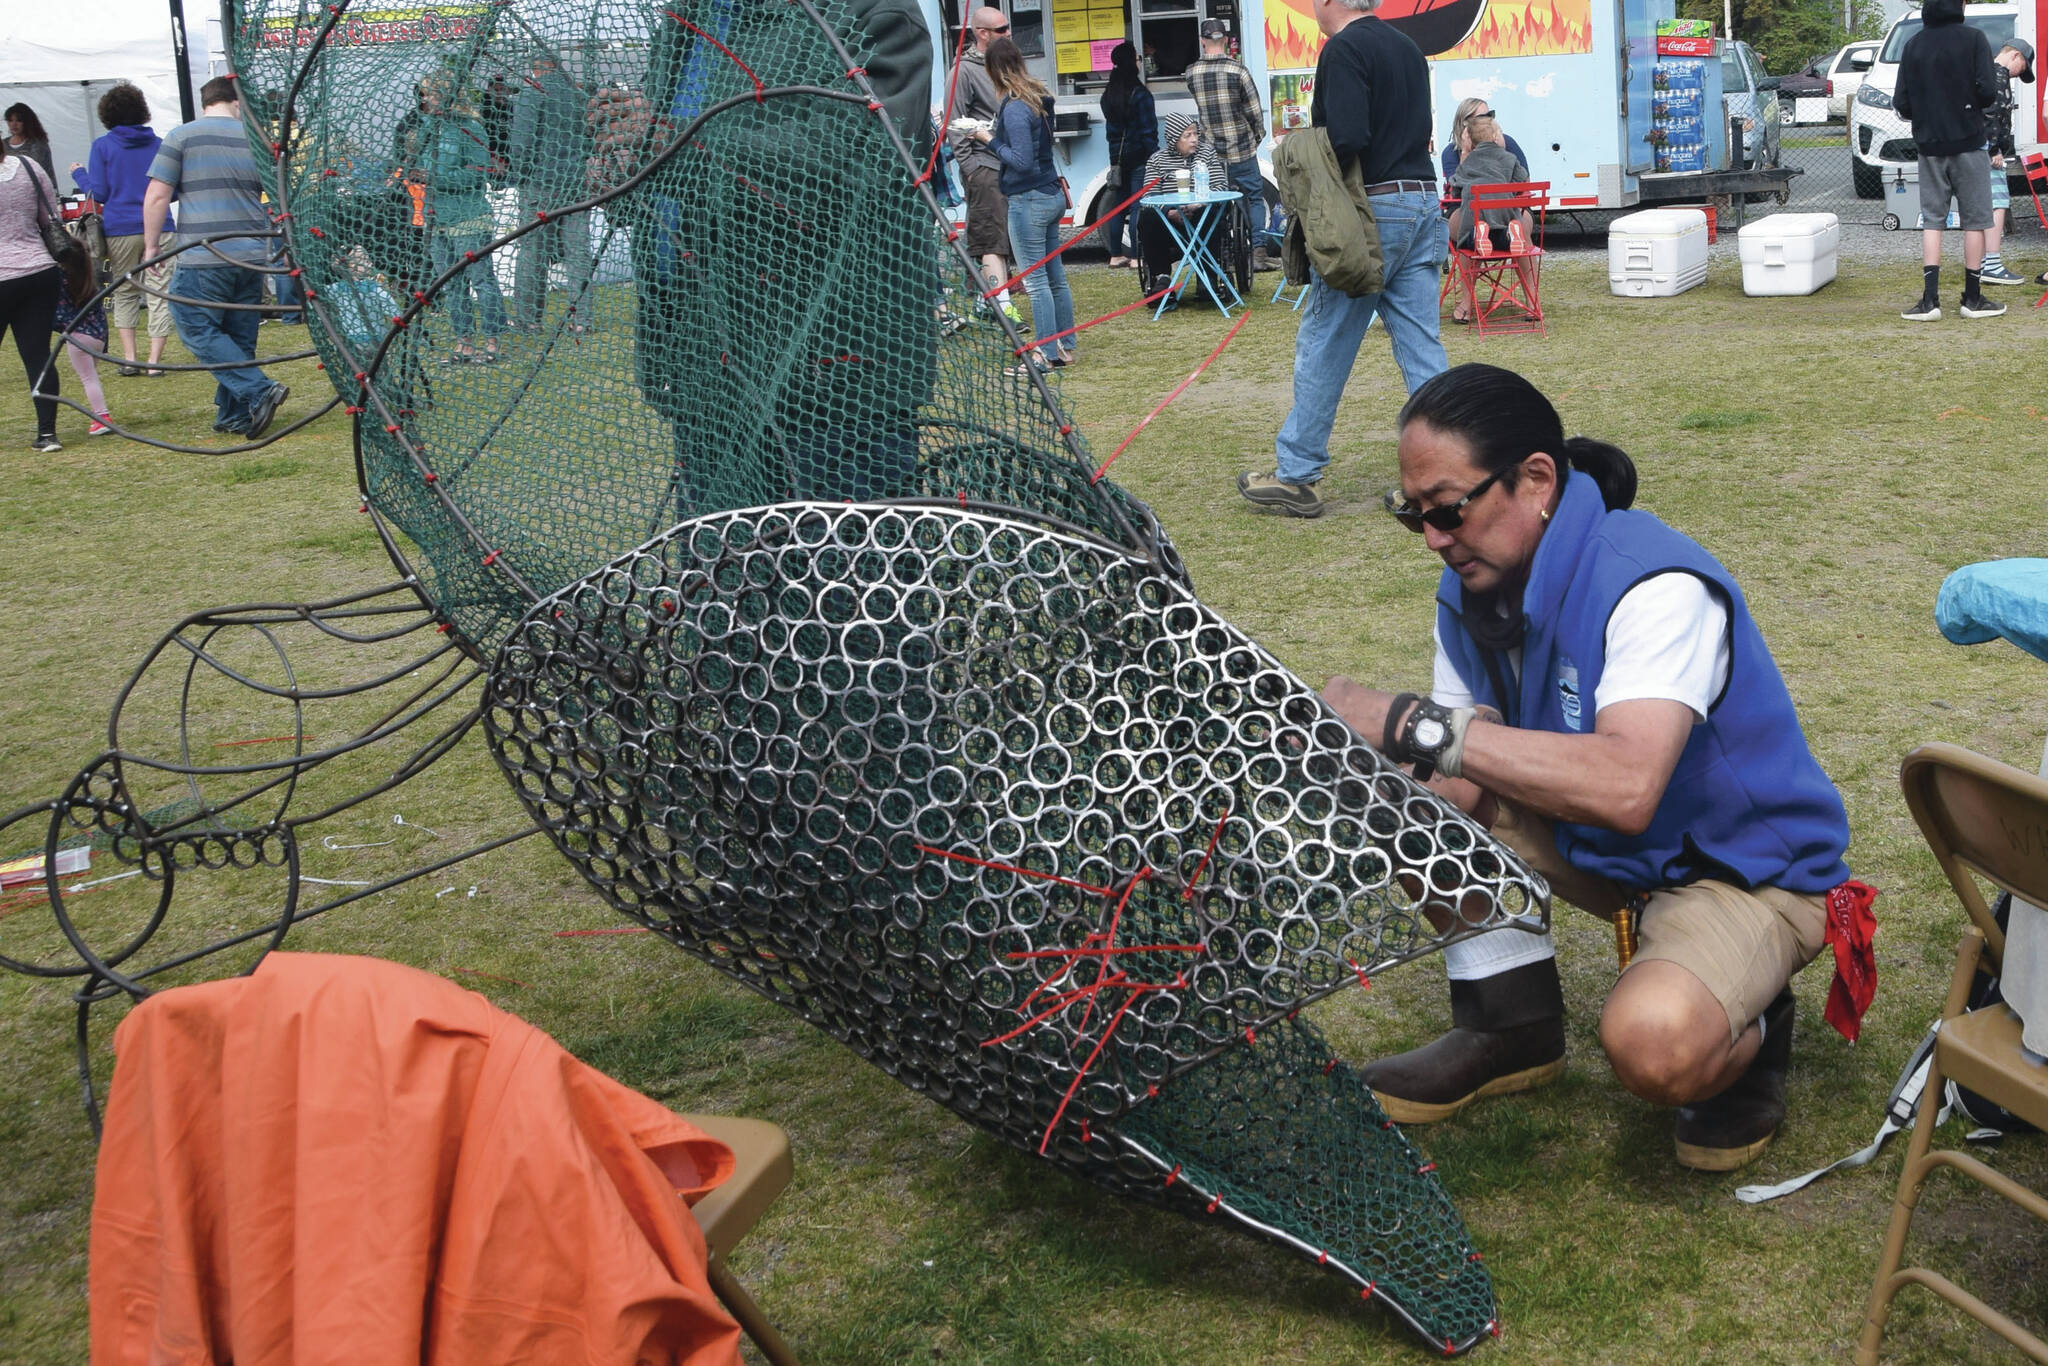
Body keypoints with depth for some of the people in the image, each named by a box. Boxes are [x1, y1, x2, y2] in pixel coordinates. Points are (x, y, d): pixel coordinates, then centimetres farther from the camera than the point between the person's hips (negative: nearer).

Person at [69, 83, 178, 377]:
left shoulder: (102, 146, 1)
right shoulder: (158, 144, 7)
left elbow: (98, 193, -2)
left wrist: (79, 174, 16)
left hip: (120, 230, 0)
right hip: (159, 228, 0)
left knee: (125, 292, 14)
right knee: (160, 292, 1)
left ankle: (129, 358, 9)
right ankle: (154, 360, -6)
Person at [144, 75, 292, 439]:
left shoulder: (183, 136, -1)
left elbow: (157, 196, -5)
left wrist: (151, 244, 4)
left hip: (202, 258, -5)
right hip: (253, 255, 5)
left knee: (199, 330, 1)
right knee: (240, 336, 13)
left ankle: (259, 391, -13)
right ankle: (234, 416, 16)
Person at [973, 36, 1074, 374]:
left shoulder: (1015, 108, -18)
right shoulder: (1039, 98, 9)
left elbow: (1022, 161, -22)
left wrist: (991, 141, -11)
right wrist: (994, 137, 10)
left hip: (1029, 201, -9)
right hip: (1051, 194, 9)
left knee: (1035, 280, -3)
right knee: (1055, 276, 14)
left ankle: (1046, 355, 0)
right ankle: (1065, 347, 22)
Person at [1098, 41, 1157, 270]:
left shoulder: (1108, 95, 8)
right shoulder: (1140, 94, -13)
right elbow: (1148, 131, -14)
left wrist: (1116, 154, 18)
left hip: (1118, 157, 7)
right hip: (1139, 157, -7)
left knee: (1119, 206, 12)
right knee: (1138, 207, -5)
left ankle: (1116, 255, 15)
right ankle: (1136, 256, -6)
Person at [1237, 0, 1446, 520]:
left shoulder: (1344, 49, -11)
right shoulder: (1408, 49, 16)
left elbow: (1347, 140, -21)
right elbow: (1420, 132, 17)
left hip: (1372, 210, -8)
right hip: (1425, 204, 8)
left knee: (1323, 345, 2)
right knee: (1422, 349, 7)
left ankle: (1295, 476, 9)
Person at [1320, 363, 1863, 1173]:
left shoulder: (1656, 586, -30)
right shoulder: (1472, 592, -4)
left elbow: (1625, 787, -45)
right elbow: (1473, 780, -4)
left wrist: (1415, 726, -45)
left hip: (1748, 869, -8)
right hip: (1595, 842, 8)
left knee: (1653, 1043, -36)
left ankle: (1749, 1033, 2)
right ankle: (1511, 1024, 6)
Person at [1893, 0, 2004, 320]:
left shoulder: (1913, 45, 2)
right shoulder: (1973, 39, -7)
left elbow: (1901, 103, 1)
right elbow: (1988, 91, -14)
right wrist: (1971, 105, 7)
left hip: (1929, 146, 3)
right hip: (1968, 141, -3)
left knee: (1931, 219, 5)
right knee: (1974, 219, 5)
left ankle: (1930, 299, -5)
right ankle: (1973, 299, 8)